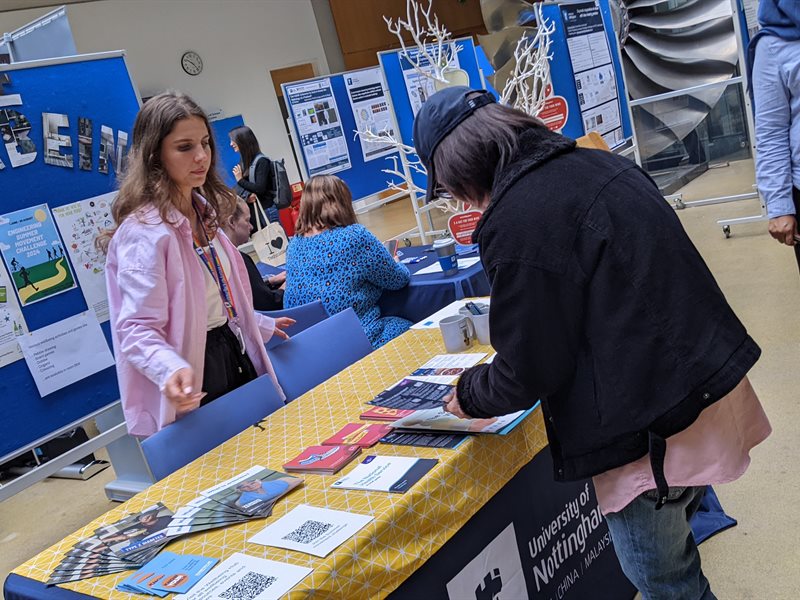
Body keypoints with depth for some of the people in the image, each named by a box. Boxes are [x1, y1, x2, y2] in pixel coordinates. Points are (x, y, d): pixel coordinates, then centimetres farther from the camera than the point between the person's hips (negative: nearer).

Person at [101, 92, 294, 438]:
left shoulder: (204, 212, 6)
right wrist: (171, 371, -44)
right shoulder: (144, 230, -22)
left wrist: (260, 326, 29)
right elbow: (138, 328, -25)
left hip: (234, 354, 8)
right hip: (195, 371, -8)